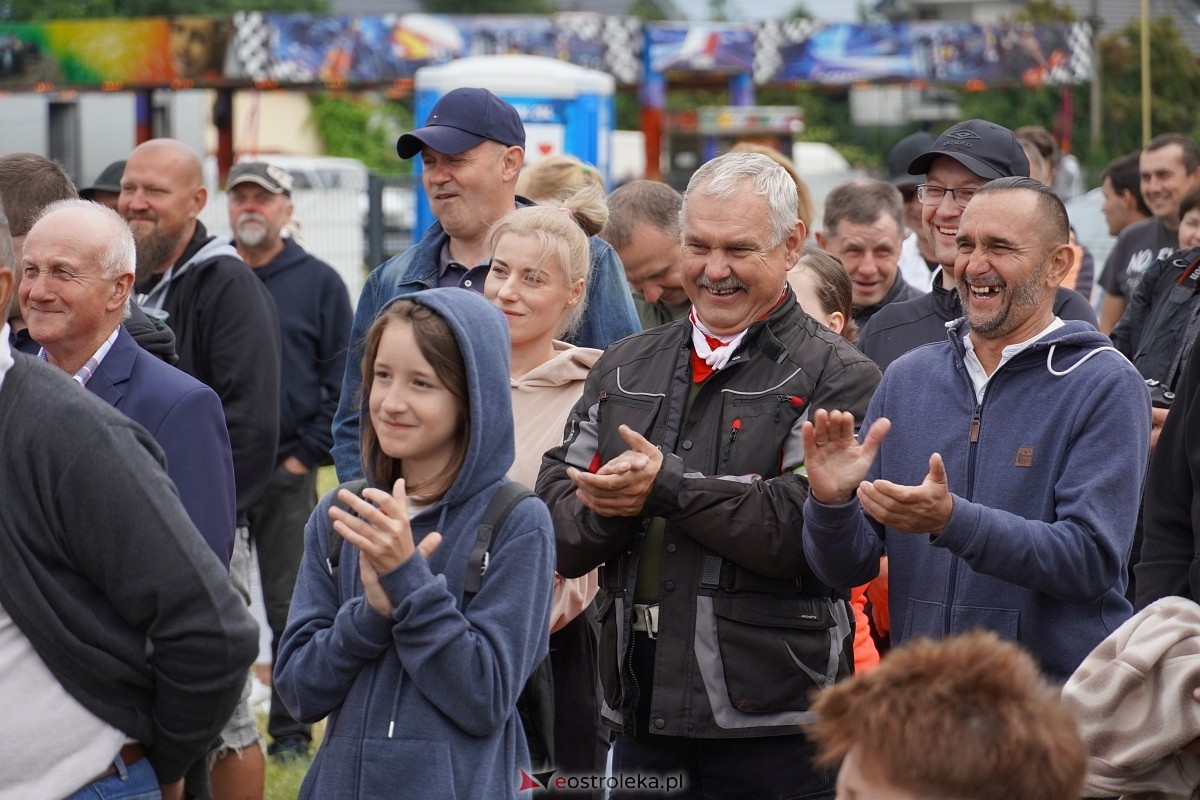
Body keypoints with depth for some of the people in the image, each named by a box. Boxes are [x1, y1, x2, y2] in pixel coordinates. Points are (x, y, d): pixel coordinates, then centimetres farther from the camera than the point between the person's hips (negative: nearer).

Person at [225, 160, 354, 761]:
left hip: (286, 473, -2)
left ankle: (291, 728, 7)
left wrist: (307, 453, -4)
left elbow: (342, 380, 3)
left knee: (288, 606, 1)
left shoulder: (319, 283, 5)